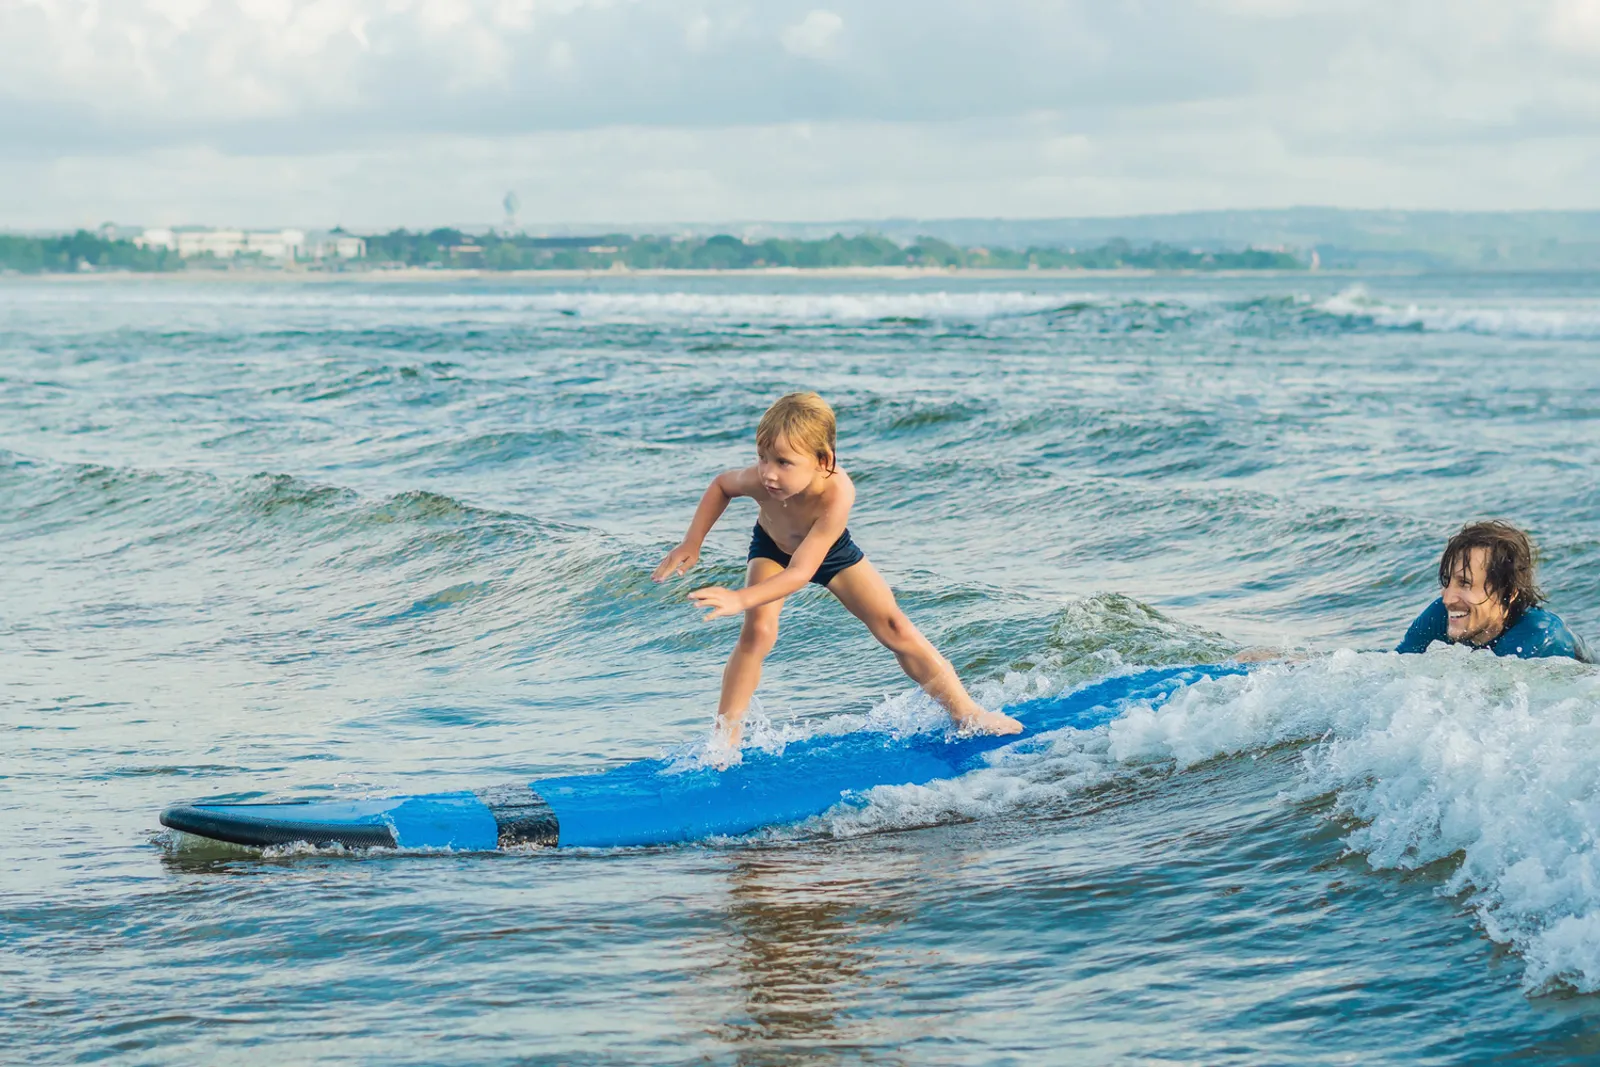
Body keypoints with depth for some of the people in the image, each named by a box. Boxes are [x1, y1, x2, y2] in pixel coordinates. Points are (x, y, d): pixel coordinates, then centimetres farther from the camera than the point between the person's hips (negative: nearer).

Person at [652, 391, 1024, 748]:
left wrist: (740, 599, -58)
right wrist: (692, 543, -17)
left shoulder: (836, 495, -47)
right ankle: (725, 737, -10)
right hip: (772, 548, 1)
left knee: (894, 627, 1)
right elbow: (722, 484, -12)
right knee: (757, 632, -21)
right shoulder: (759, 481, -39)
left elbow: (801, 572, -48)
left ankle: (965, 713, 15)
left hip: (830, 551, -1)